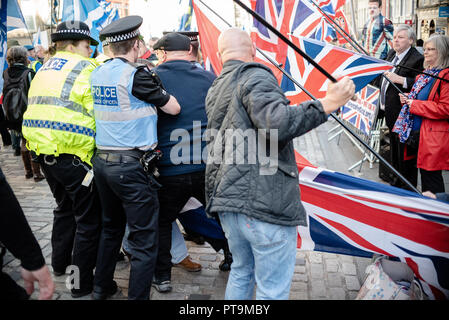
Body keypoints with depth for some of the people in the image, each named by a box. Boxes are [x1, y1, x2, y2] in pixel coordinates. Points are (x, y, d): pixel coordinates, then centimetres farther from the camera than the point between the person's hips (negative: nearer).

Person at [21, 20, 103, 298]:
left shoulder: (44, 70, 15)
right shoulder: (86, 69, -11)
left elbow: (39, 108, 15)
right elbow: (98, 114, -18)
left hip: (43, 151, 9)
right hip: (73, 154, -9)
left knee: (66, 207, 27)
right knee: (90, 219, 3)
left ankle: (60, 262, 42)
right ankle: (83, 282, 11)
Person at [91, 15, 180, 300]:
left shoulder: (98, 74, 7)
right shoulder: (136, 75, -13)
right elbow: (174, 108, -8)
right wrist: (158, 85, 9)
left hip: (102, 160, 8)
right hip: (132, 165, -8)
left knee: (111, 227, 24)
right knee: (144, 240, 1)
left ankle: (102, 287, 38)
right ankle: (138, 296, 6)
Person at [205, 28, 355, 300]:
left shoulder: (215, 90, 19)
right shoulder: (256, 77, -7)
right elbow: (275, 122, -25)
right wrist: (327, 104, -22)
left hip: (225, 199, 9)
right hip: (265, 203, -9)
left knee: (241, 272, 23)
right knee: (273, 289, 1)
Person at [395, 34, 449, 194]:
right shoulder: (425, 74, 16)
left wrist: (415, 105, -17)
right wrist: (408, 99, 9)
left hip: (434, 136, -9)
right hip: (418, 131, 9)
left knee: (431, 176, -3)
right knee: (424, 173, 17)